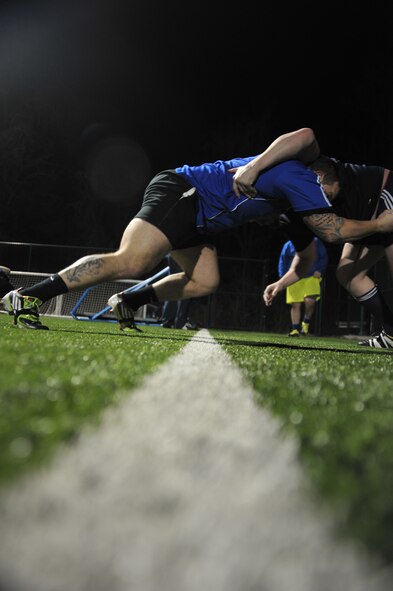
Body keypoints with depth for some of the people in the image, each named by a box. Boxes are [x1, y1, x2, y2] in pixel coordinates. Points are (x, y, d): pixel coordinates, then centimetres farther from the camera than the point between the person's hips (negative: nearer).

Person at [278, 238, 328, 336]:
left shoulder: (317, 243, 3)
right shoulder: (289, 245, 4)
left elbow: (323, 258, 11)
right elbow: (283, 261, 11)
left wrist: (319, 271, -5)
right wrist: (283, 277, 4)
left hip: (311, 277, -1)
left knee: (310, 301, -21)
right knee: (295, 305, -2)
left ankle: (306, 322, 5)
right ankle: (295, 329, 6)